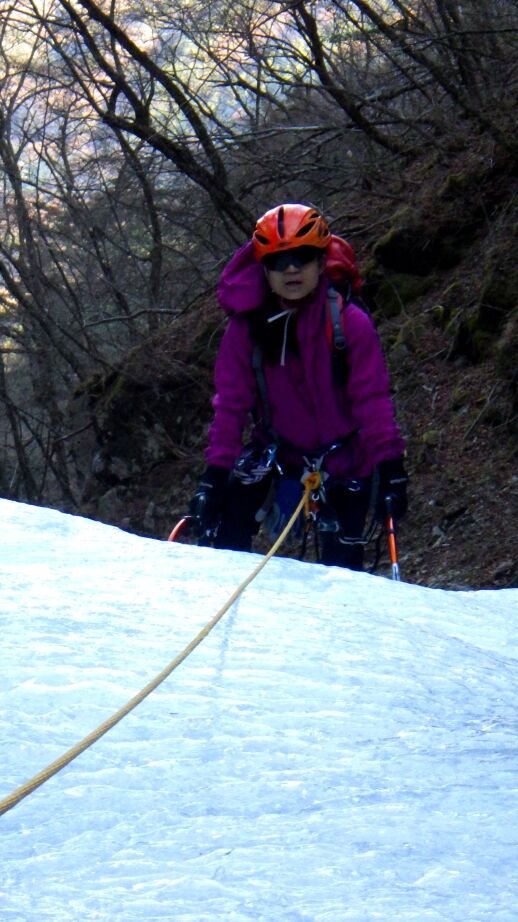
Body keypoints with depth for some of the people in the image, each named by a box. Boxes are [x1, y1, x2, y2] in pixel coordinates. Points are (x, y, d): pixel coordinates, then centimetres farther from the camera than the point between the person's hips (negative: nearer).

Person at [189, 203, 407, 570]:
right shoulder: (246, 326, -13)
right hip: (276, 446, 2)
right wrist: (216, 471, -16)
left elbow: (372, 399, -20)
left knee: (342, 564, -4)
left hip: (342, 454, -2)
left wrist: (390, 469, -26)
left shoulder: (350, 322, -20)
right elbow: (231, 401, -10)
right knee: (230, 522, -16)